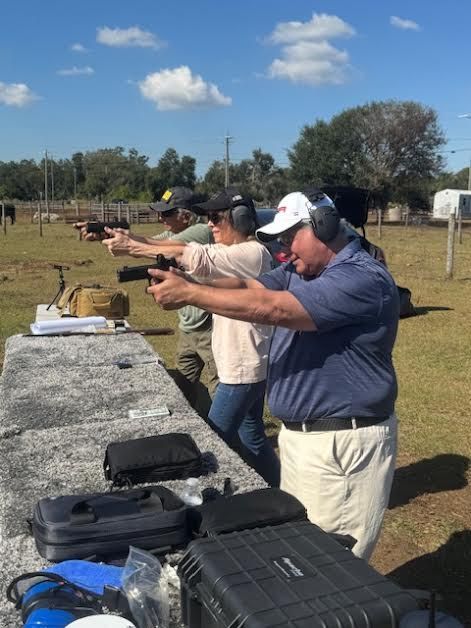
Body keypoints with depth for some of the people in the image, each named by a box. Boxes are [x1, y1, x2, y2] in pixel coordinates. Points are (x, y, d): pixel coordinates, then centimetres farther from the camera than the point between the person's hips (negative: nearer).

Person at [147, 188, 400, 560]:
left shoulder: (362, 278, -21)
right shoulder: (300, 271, 10)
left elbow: (272, 309, -29)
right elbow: (247, 287, 0)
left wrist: (189, 294, -26)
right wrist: (184, 285, -18)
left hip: (342, 444, -9)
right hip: (298, 434, 9)